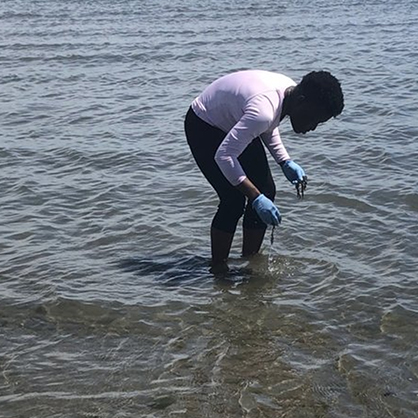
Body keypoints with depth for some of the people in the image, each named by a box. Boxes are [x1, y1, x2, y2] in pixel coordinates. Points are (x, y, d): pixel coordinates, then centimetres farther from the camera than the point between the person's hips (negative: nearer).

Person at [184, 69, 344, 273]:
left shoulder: (290, 90, -12)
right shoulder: (263, 110, -39)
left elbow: (268, 128, 9)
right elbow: (224, 156, -39)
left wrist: (286, 162, -5)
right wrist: (256, 198, -40)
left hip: (234, 123, 9)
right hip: (203, 127, -9)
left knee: (266, 191, 1)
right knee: (234, 199, -17)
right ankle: (218, 269, -2)